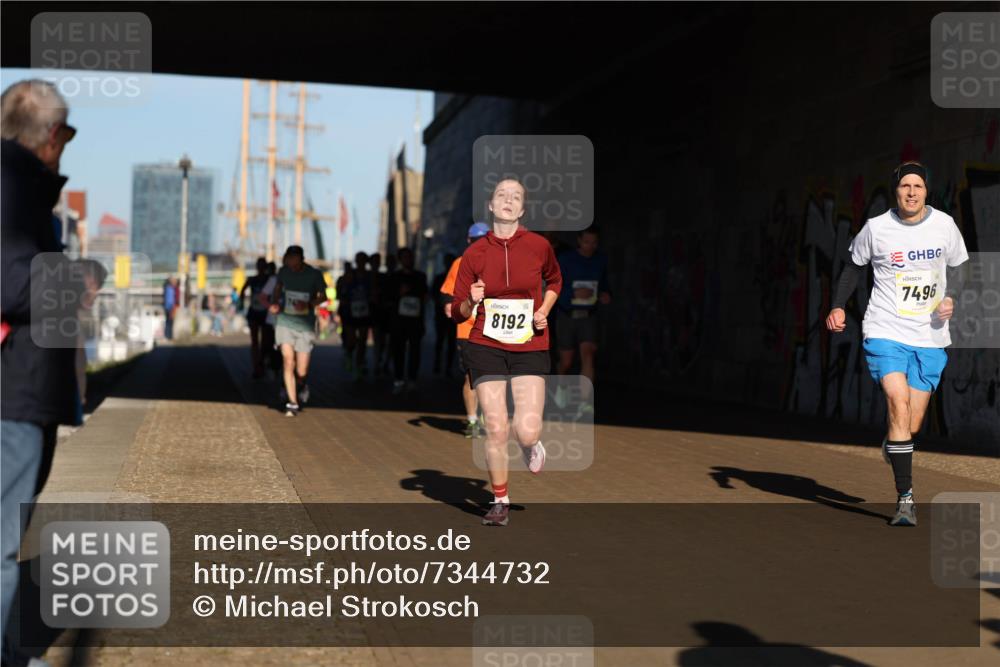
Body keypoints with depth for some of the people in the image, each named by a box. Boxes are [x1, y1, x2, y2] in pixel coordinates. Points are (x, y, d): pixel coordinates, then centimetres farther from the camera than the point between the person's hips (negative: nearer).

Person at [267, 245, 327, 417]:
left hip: (305, 325, -1)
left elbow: (322, 296, 5)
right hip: (285, 321, 1)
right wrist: (274, 303, -3)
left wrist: (308, 304, -14)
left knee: (301, 372, -1)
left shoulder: (314, 274, -7)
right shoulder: (284, 271, -1)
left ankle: (300, 385, 36)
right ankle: (292, 403, -5)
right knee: (288, 362, -13)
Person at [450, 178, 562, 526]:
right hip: (486, 347, 0)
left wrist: (544, 311, 4)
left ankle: (531, 445, 27)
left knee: (526, 431, -13)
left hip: (530, 345, 0)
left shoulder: (539, 246, -1)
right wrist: (471, 302, -17)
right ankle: (500, 501, 18)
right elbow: (457, 312, 5)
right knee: (495, 429, -3)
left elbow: (554, 281, 21)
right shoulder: (475, 253, -1)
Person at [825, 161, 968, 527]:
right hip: (886, 332, -2)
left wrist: (951, 299, -3)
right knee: (899, 406, -20)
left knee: (912, 425, 4)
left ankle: (891, 445, 43)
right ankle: (905, 499, -16)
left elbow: (960, 269, 16)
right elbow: (854, 265, 12)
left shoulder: (944, 225, 2)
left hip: (930, 338, 2)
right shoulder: (876, 228, -4)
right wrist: (838, 306, 1)